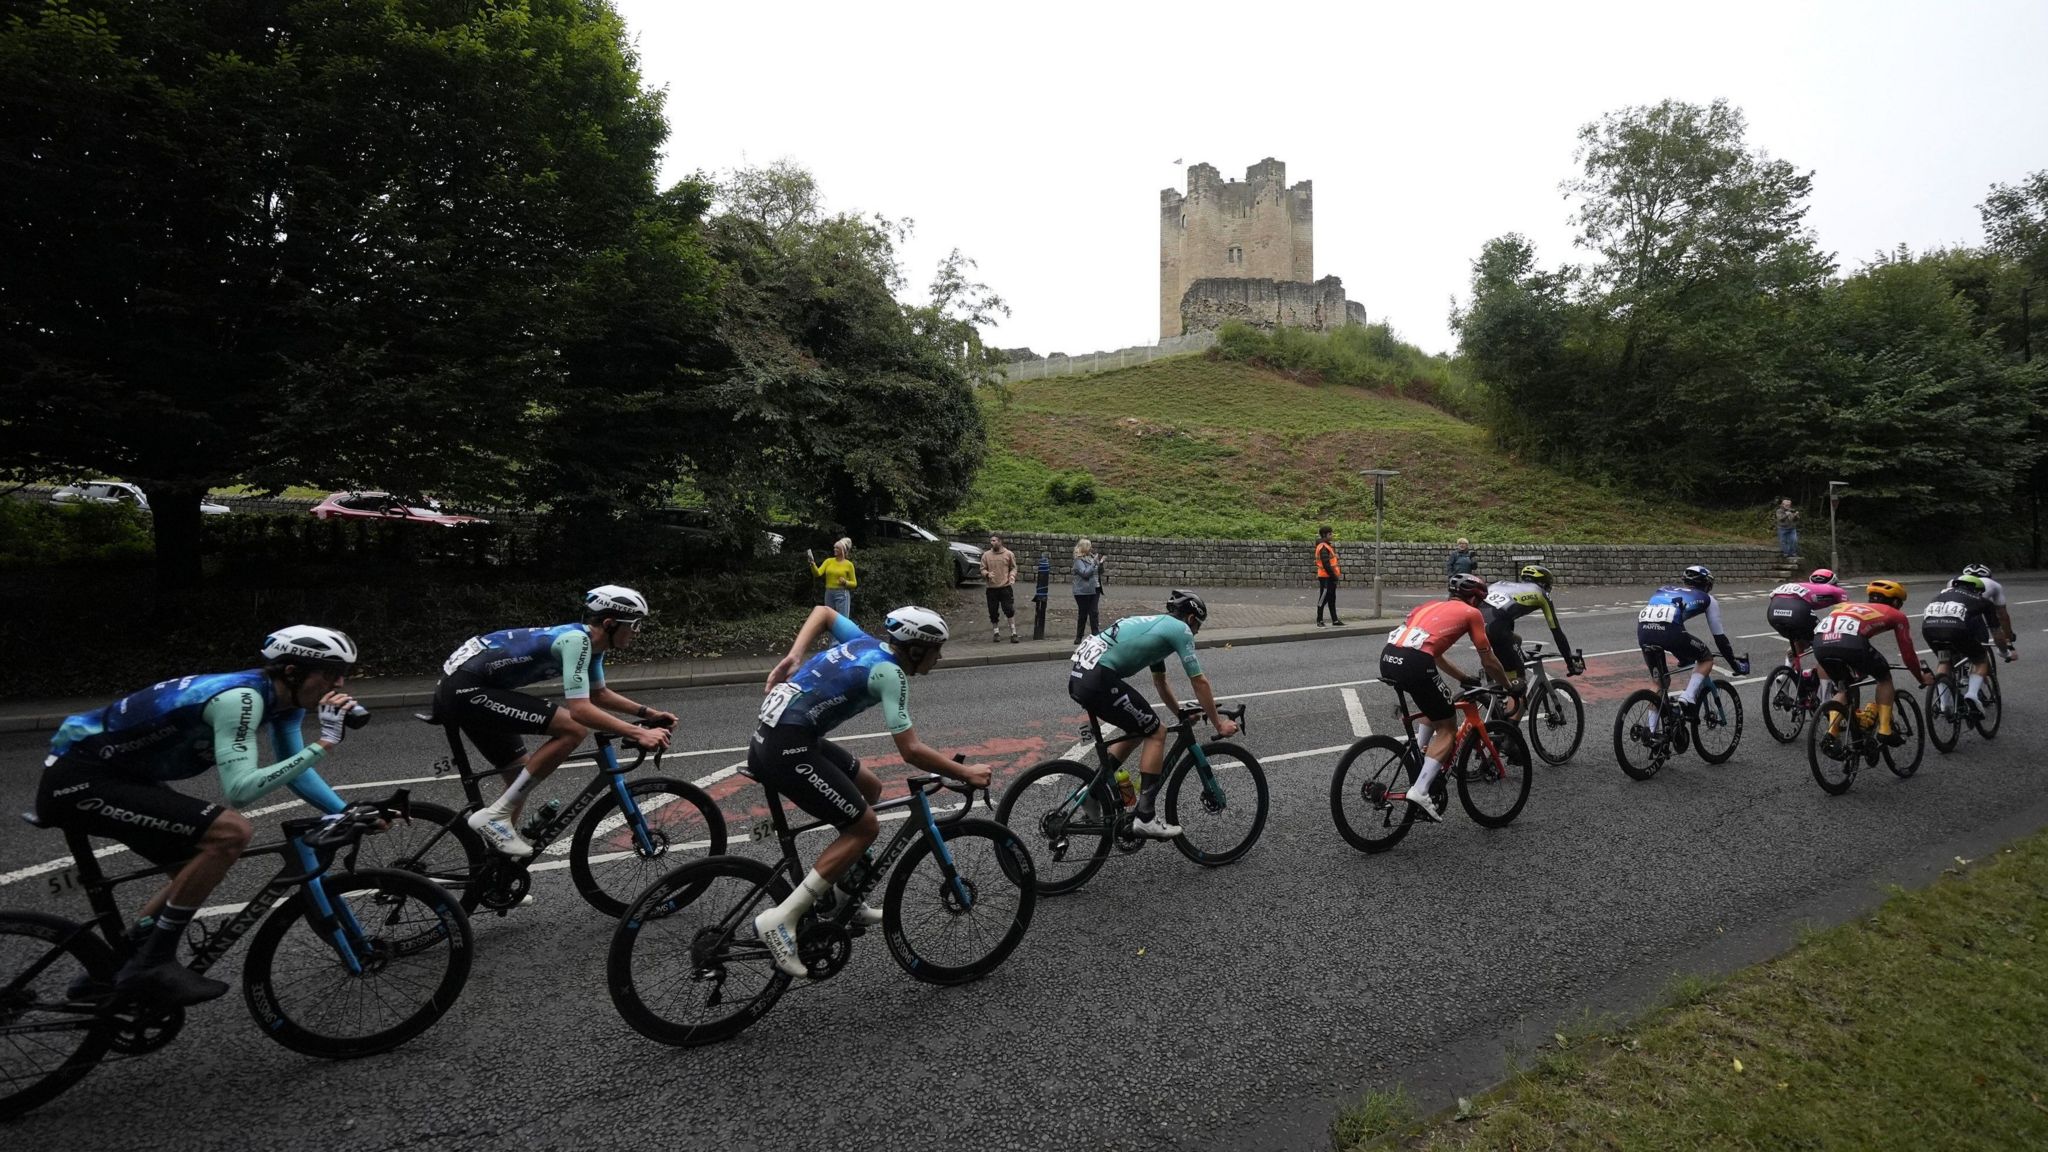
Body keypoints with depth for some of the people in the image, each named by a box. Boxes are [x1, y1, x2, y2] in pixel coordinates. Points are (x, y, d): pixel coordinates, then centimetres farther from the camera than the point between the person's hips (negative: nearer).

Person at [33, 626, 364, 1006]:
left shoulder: (281, 697, -1)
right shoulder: (241, 696, -29)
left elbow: (294, 772, 8)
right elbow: (240, 789, -37)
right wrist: (323, 745, -36)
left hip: (118, 776, 10)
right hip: (77, 781, -10)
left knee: (207, 859, 15)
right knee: (231, 832, -26)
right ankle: (151, 965, -10)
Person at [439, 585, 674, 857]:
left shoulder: (590, 641, 7)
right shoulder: (576, 639, -22)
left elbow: (598, 694, 22)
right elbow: (579, 709, -30)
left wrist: (648, 713, 12)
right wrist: (638, 733, -32)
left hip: (463, 687, 11)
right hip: (466, 689, -11)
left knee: (521, 777, 17)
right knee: (574, 729, -20)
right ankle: (495, 815, -12)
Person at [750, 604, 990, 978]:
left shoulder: (866, 643, 11)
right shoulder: (890, 672, -14)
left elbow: (822, 611, 26)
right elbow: (911, 751, -18)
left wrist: (792, 657, 14)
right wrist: (966, 773, -6)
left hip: (773, 732, 9)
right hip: (787, 748, -9)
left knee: (870, 787, 19)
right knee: (864, 827, -2)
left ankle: (840, 896, 28)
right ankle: (781, 920, -5)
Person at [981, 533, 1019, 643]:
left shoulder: (1009, 554, 1)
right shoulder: (986, 555, 4)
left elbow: (1013, 567, 8)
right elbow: (982, 569, 7)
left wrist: (1012, 576, -11)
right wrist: (987, 574, -14)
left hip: (1005, 587, -2)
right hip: (992, 588, 2)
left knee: (1010, 610, -6)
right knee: (993, 612, 6)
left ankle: (1013, 633, 1)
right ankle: (996, 633, 21)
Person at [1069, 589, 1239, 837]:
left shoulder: (1157, 625, 29)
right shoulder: (1180, 629, 3)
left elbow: (1160, 681, 38)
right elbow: (1200, 682, 3)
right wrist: (1219, 723, 13)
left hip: (1078, 675, 9)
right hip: (1098, 679, -9)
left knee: (1139, 728, 24)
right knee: (1156, 733, 4)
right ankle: (1145, 817, 3)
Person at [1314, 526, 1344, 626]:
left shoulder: (1328, 546, 16)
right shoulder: (1323, 547, -16)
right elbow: (1326, 564, -22)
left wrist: (1338, 572, 13)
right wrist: (1334, 575, -19)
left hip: (1331, 577, 10)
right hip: (1325, 577, -10)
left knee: (1332, 599, 14)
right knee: (1323, 599, -3)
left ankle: (1335, 620, 20)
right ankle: (1319, 621, 4)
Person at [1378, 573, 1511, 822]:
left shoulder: (1432, 606, 33)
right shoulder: (1471, 613, 17)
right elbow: (1489, 662, 21)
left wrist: (1466, 679, 46)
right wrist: (1508, 687, 37)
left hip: (1387, 658, 7)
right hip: (1413, 664, -7)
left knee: (1433, 708, 33)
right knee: (1447, 728, 10)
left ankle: (1418, 767, 30)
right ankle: (1420, 790, -4)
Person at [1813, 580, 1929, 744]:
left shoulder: (1853, 606, 41)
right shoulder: (1896, 615, 28)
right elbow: (1908, 653, 32)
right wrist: (1922, 678, 49)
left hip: (1819, 642, 4)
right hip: (1849, 642, -4)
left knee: (1843, 687, 29)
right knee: (1884, 677, 27)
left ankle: (1831, 733, 13)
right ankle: (1884, 730, 22)